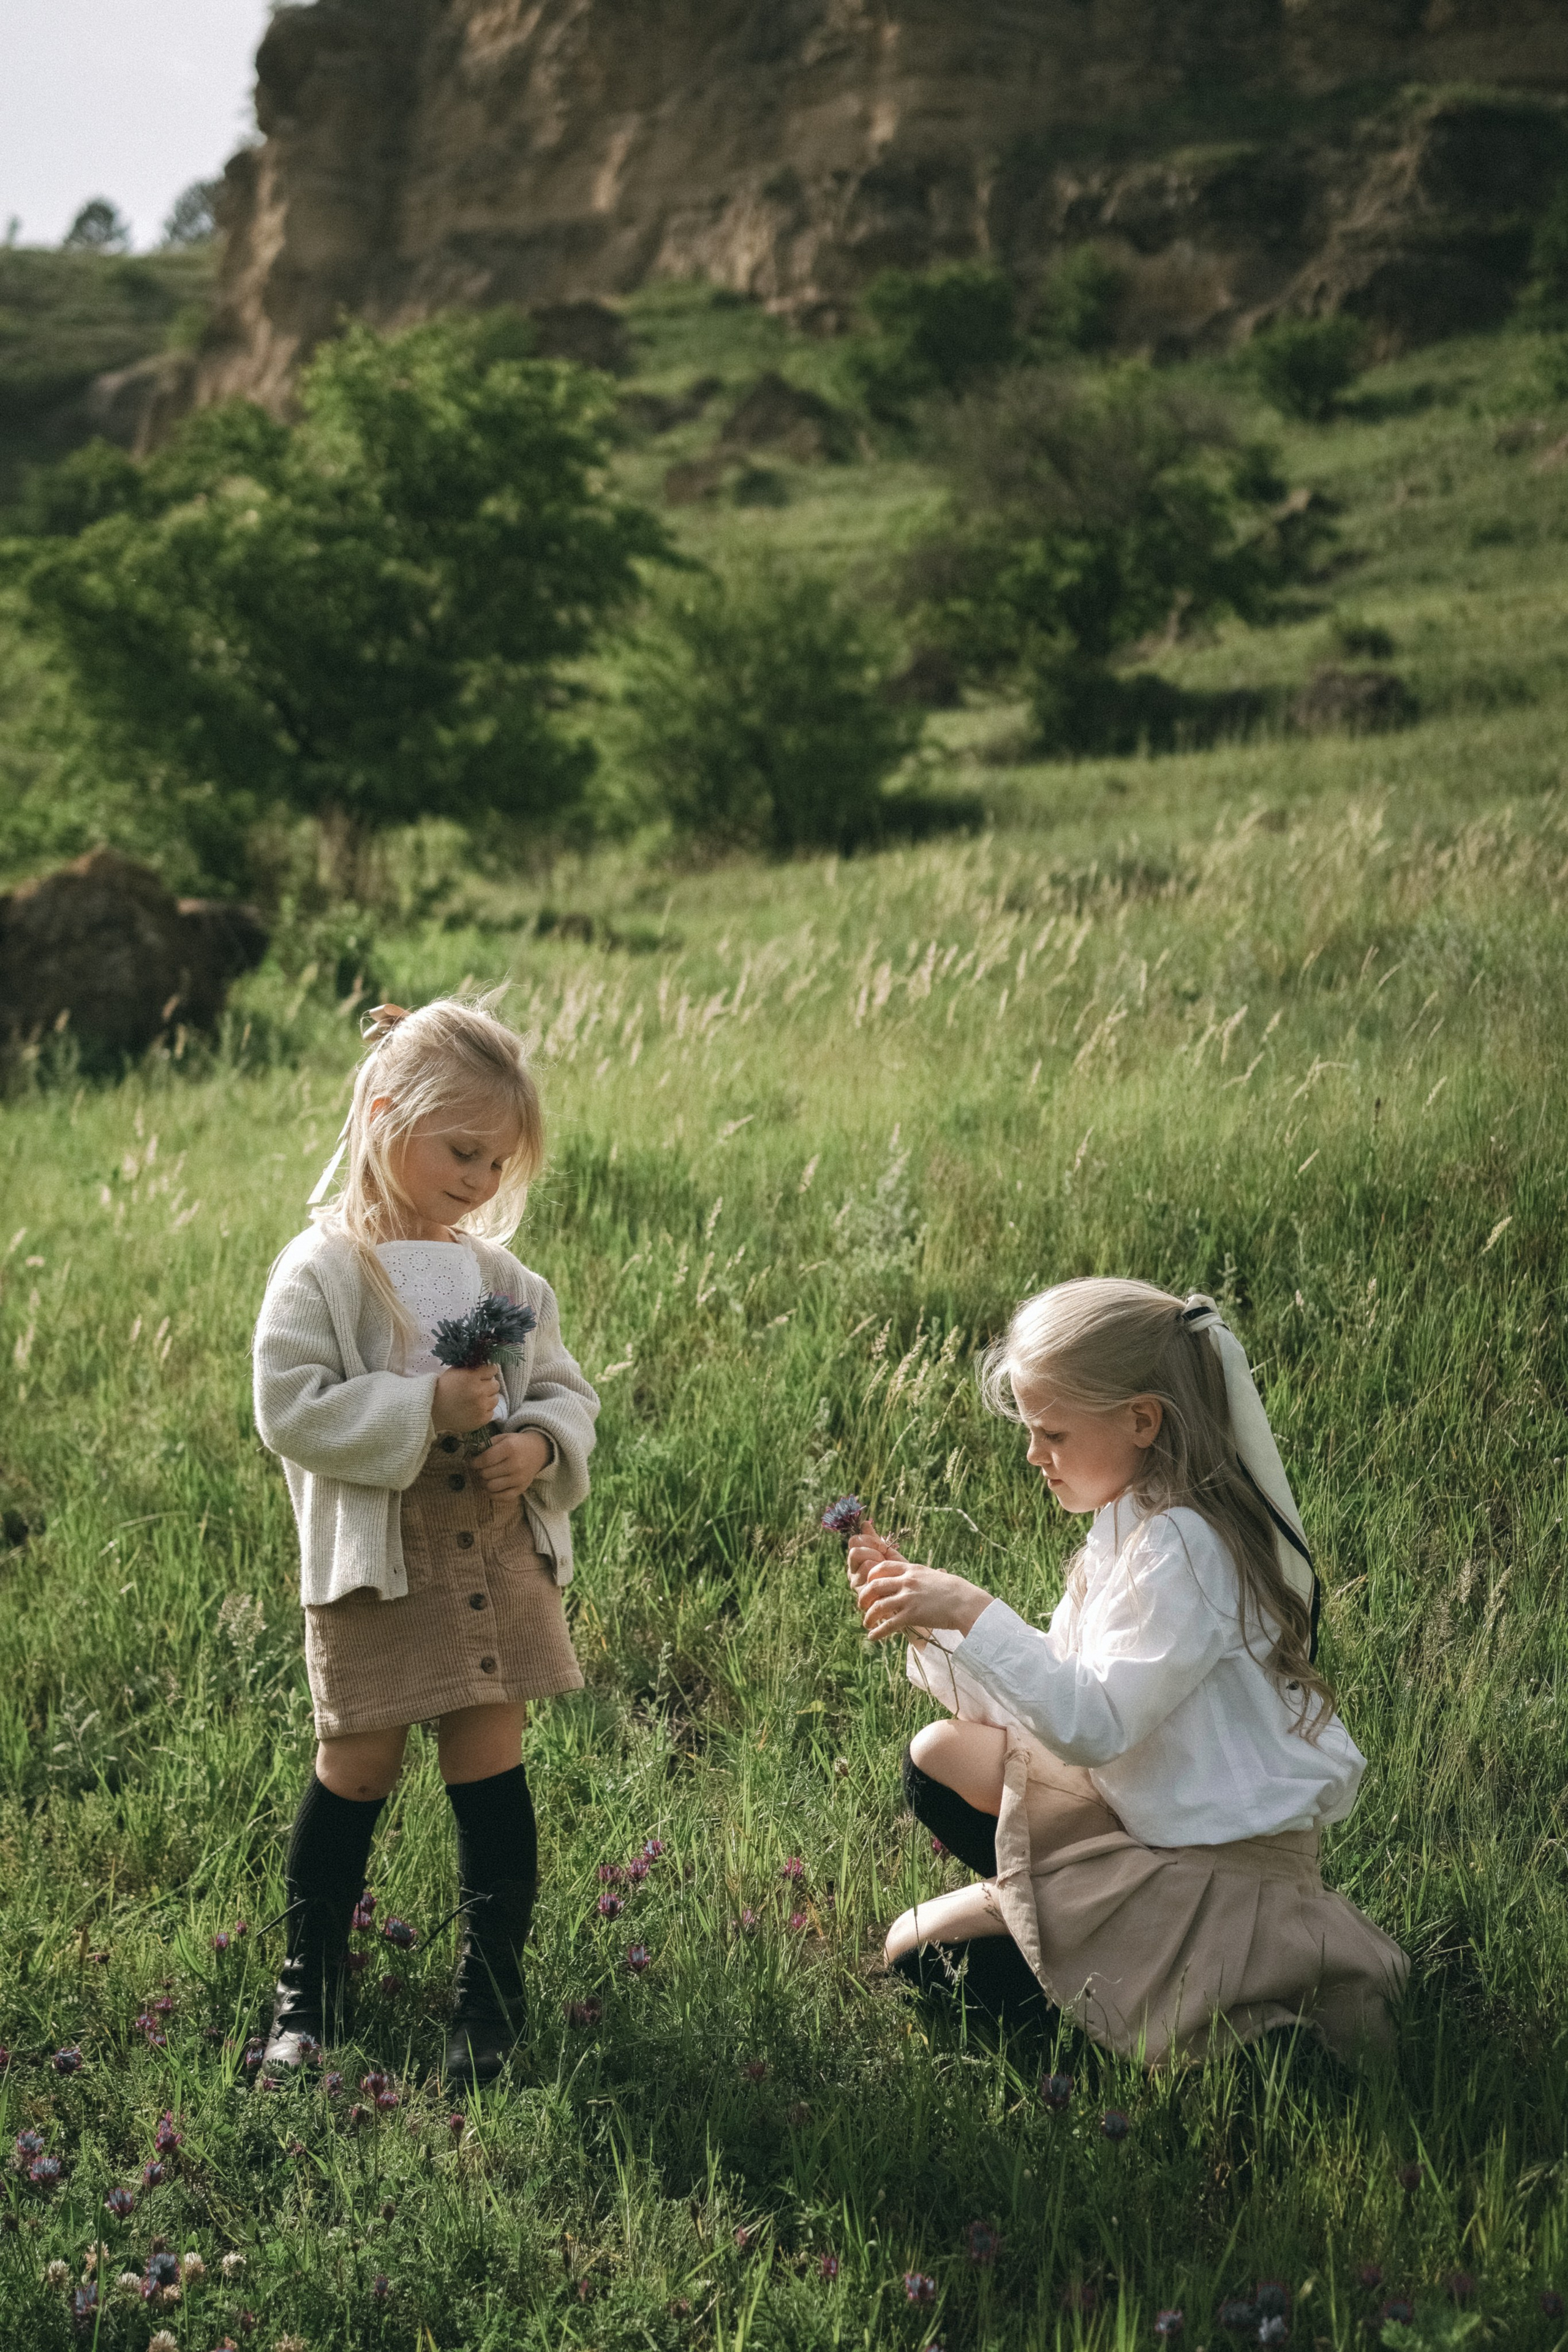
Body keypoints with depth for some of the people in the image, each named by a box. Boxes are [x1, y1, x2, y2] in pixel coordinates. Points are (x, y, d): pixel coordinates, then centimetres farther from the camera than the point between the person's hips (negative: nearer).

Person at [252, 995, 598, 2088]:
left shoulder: (504, 1277, 7)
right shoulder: (322, 1271, -9)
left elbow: (567, 1390, 12)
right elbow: (290, 1407, -17)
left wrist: (540, 1442, -10)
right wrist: (429, 1407, -22)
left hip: (499, 1555, 4)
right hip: (377, 1563, -4)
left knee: (492, 1764, 7)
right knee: (358, 1768, 7)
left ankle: (494, 1989, 19)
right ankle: (309, 1986, 25)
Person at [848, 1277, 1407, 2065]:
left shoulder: (1184, 1545, -23)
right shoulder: (1133, 1521, 6)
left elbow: (1093, 1724, -28)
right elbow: (1053, 1691, 5)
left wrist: (976, 1613, -29)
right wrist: (927, 1613, -5)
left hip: (1219, 1866, -10)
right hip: (1139, 1805, 10)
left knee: (921, 1955, -6)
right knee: (941, 1755, 10)